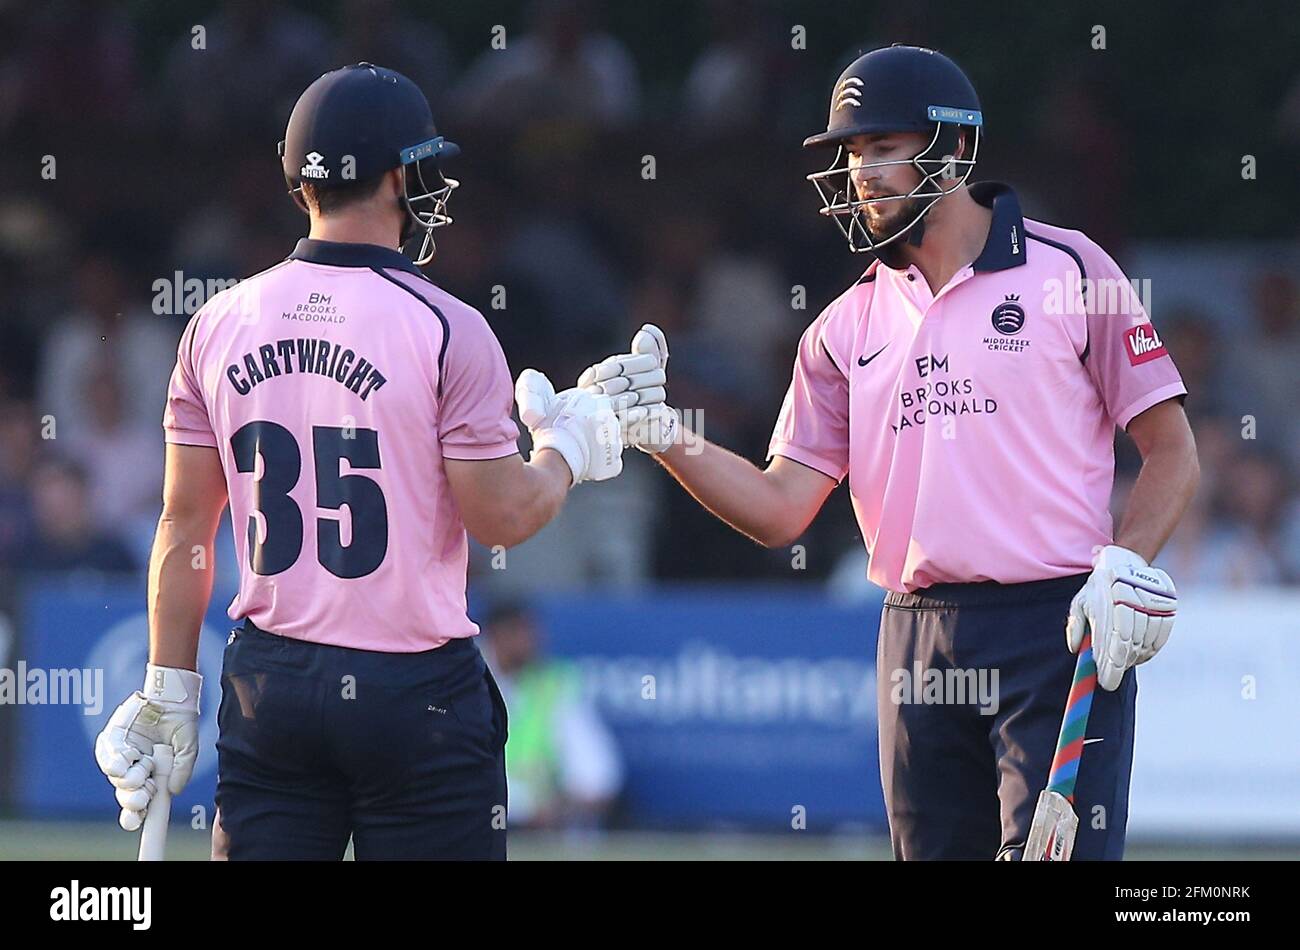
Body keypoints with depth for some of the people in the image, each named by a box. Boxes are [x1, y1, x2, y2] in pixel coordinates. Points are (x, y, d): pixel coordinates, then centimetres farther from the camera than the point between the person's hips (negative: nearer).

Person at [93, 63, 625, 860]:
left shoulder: (219, 324, 3)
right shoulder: (445, 330, -10)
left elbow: (185, 524, 6)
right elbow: (502, 518, -8)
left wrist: (169, 694, 11)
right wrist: (570, 451, 12)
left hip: (266, 686, 4)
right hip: (416, 692, -4)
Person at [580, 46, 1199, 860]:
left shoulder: (1067, 271, 1)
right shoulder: (849, 326, 13)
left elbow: (1172, 451, 1)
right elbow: (781, 509, 6)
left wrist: (1125, 565, -15)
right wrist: (663, 434, -8)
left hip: (1059, 629, -5)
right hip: (919, 636, 5)